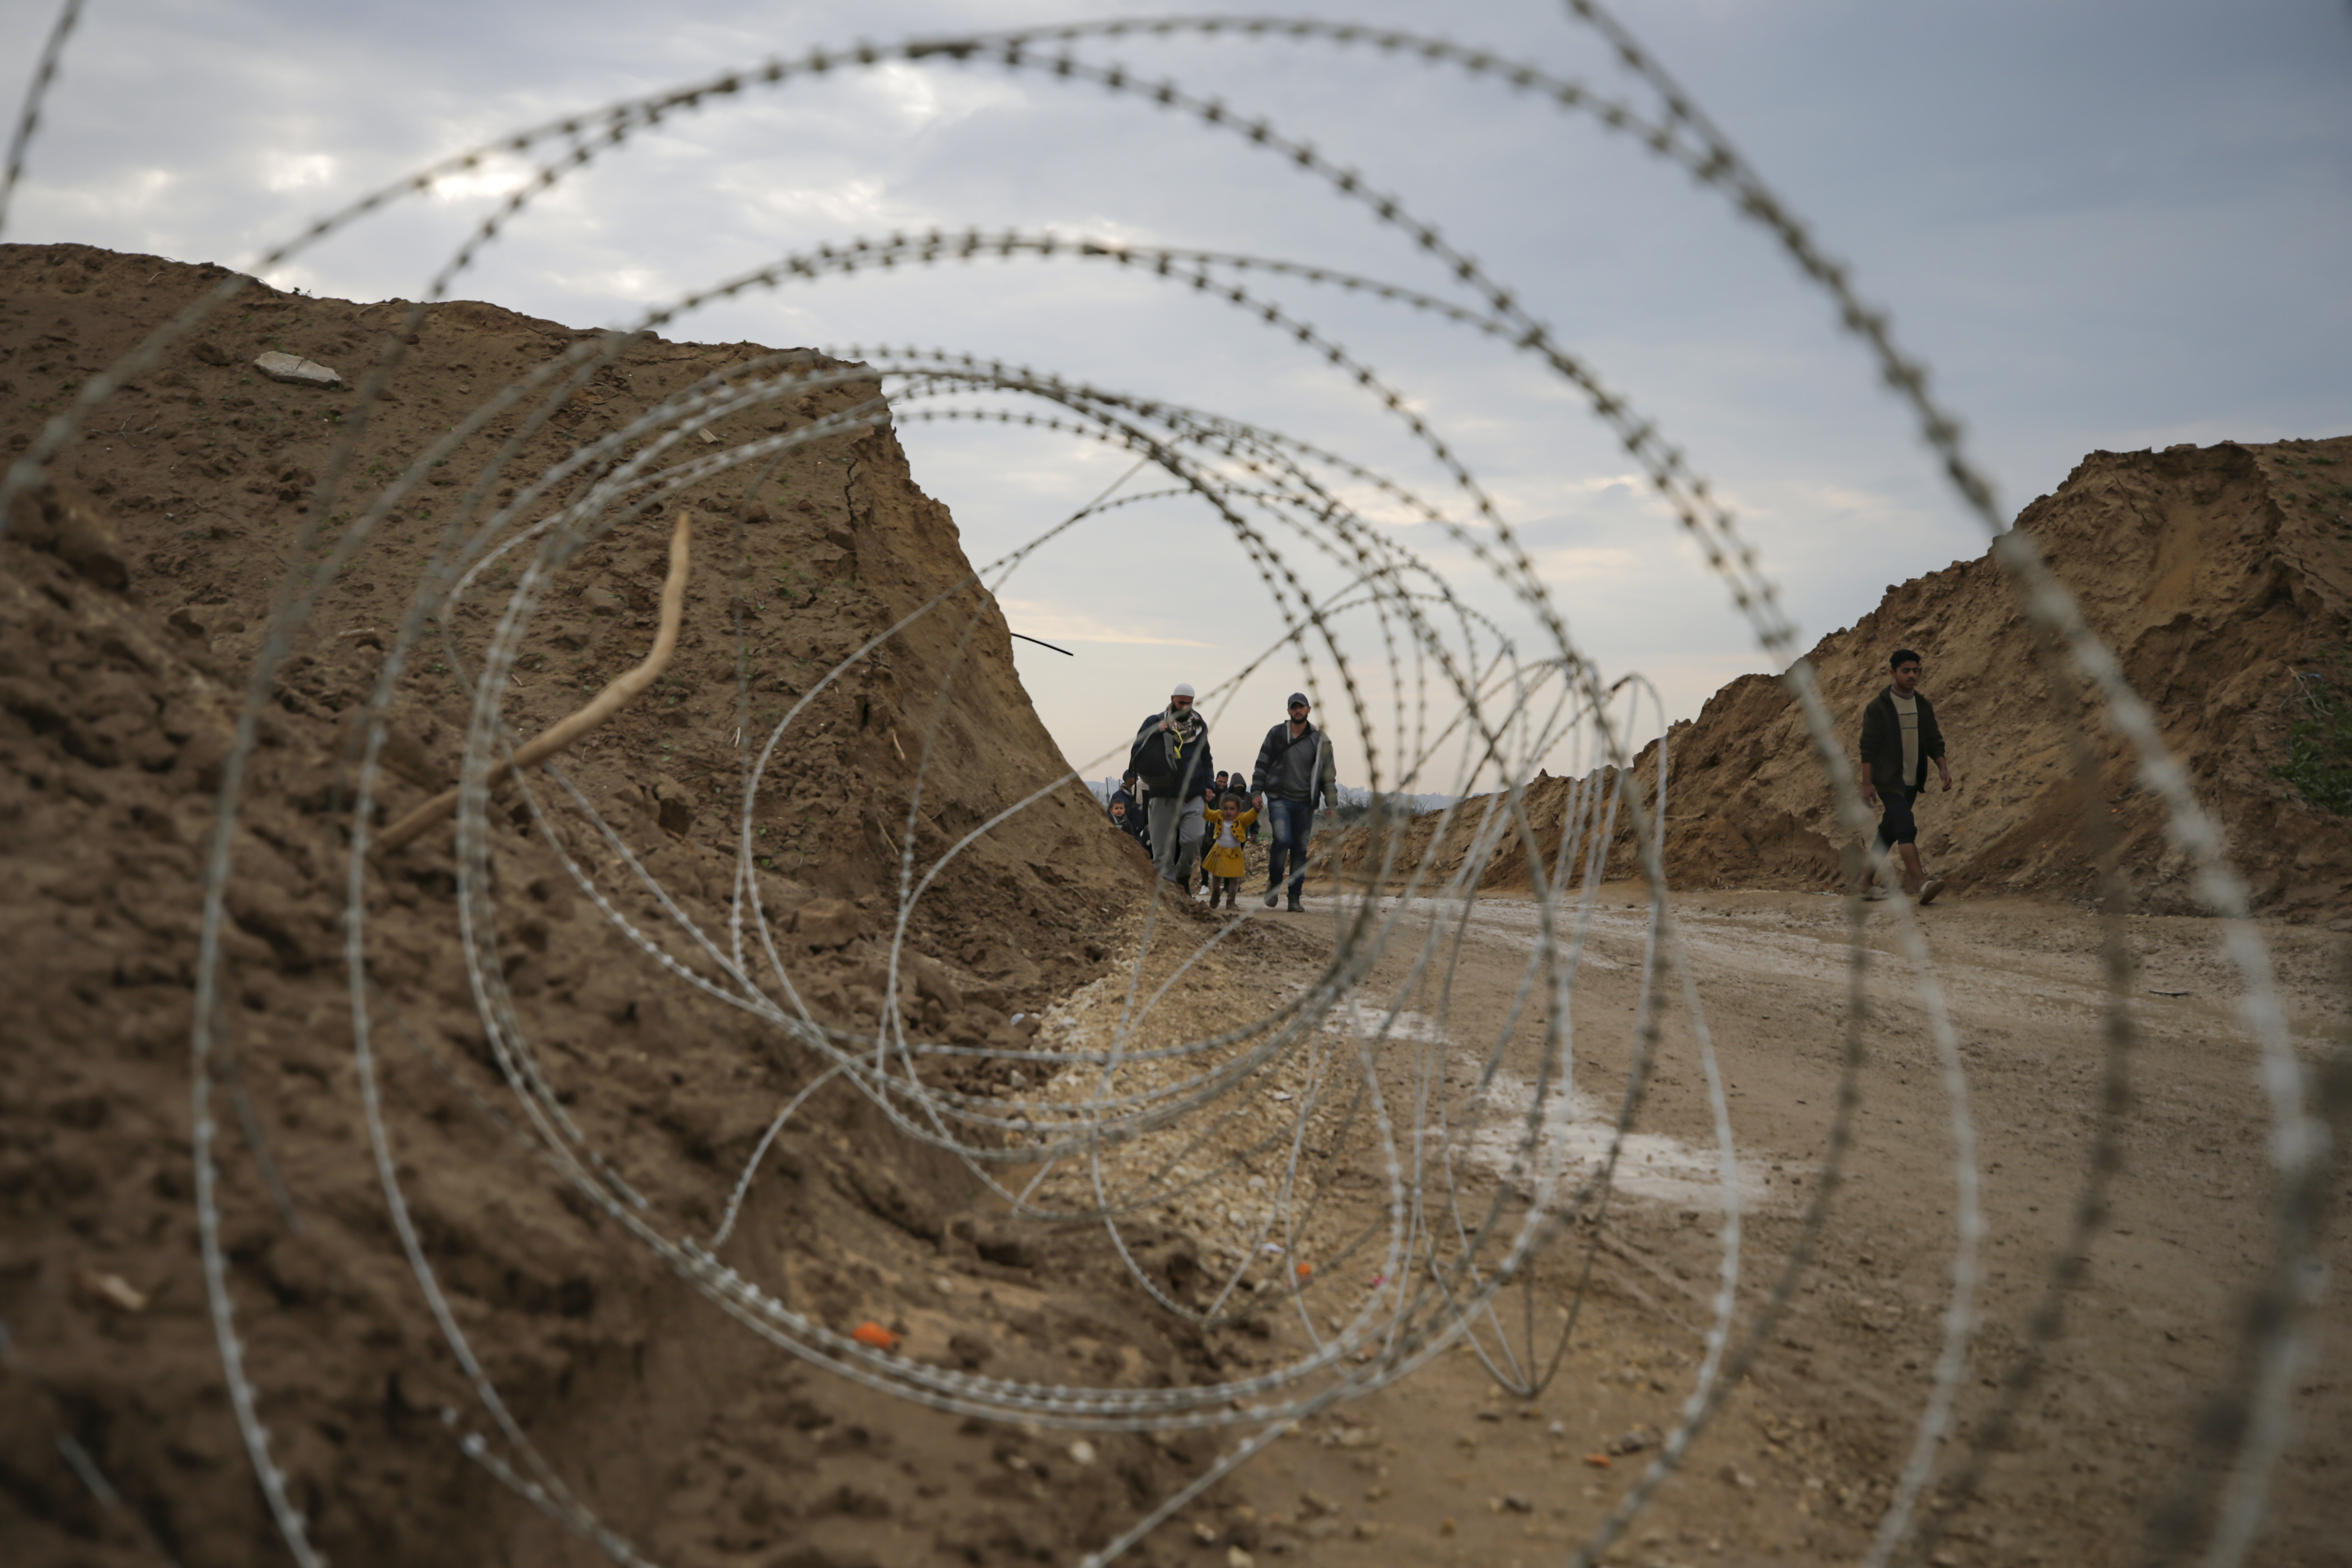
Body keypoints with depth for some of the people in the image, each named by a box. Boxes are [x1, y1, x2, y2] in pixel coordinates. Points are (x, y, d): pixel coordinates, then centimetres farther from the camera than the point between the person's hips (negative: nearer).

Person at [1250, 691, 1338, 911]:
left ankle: (1295, 897, 9)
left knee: (1300, 850, 2)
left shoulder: (1320, 740, 6)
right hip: (1279, 799, -2)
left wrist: (1331, 803, 3)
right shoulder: (1276, 734, 4)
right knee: (1282, 839, -20)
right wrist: (1257, 792, 0)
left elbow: (1328, 775, 10)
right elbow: (1262, 765, 8)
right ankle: (1274, 883, 2)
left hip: (1305, 804, 2)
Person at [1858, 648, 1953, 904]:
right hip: (1889, 781, -7)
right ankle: (1920, 882, -32)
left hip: (1912, 782, 7)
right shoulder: (1878, 707, -8)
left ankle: (1868, 882, 20)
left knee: (1889, 832, 11)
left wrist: (1942, 767, -1)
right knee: (1906, 827, -20)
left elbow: (1934, 741, 15)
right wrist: (1867, 783, -14)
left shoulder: (1924, 706, 11)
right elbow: (1868, 747, -10)